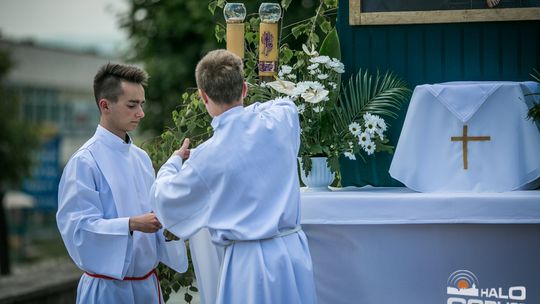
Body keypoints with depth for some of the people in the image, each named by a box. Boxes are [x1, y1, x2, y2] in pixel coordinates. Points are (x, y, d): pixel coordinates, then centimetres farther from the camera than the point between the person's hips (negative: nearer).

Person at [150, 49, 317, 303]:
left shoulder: (207, 157, -12)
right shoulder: (281, 120, -3)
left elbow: (164, 197, 6)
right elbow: (282, 103, 25)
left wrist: (174, 162, 25)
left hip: (250, 261, -4)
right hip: (294, 251, 4)